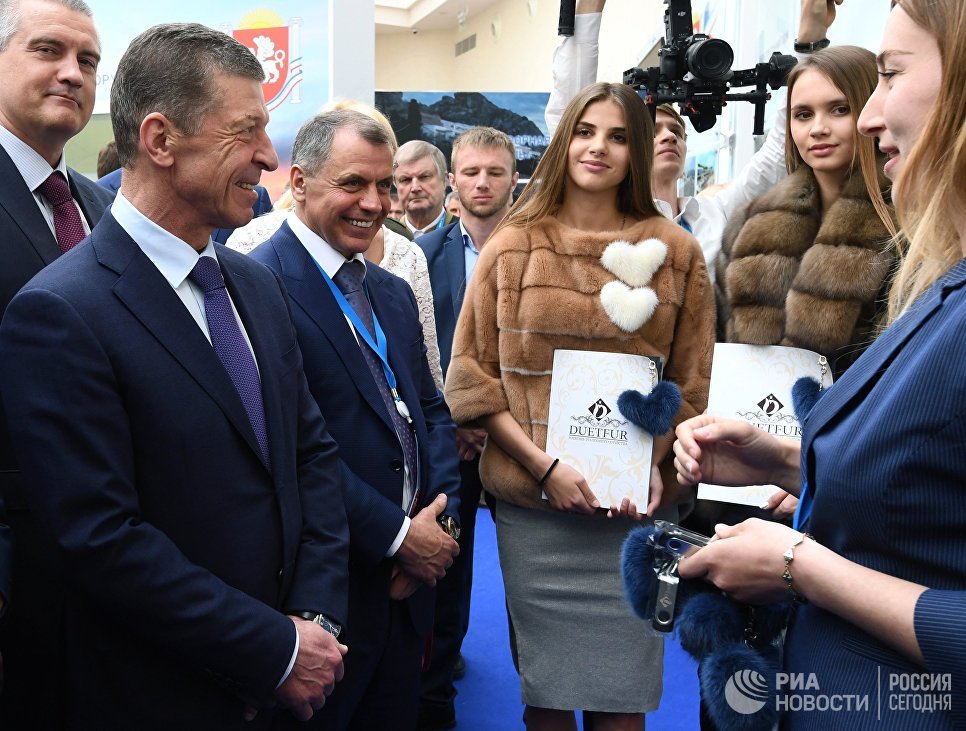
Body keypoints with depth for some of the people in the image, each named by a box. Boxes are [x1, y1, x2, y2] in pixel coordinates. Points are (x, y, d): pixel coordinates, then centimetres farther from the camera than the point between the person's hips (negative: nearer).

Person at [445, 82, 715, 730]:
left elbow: (692, 385, 6)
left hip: (635, 505, 0)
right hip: (532, 505, 0)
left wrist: (654, 465, -11)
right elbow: (472, 377, 1)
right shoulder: (511, 247, 3)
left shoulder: (676, 252, 4)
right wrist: (545, 465, -9)